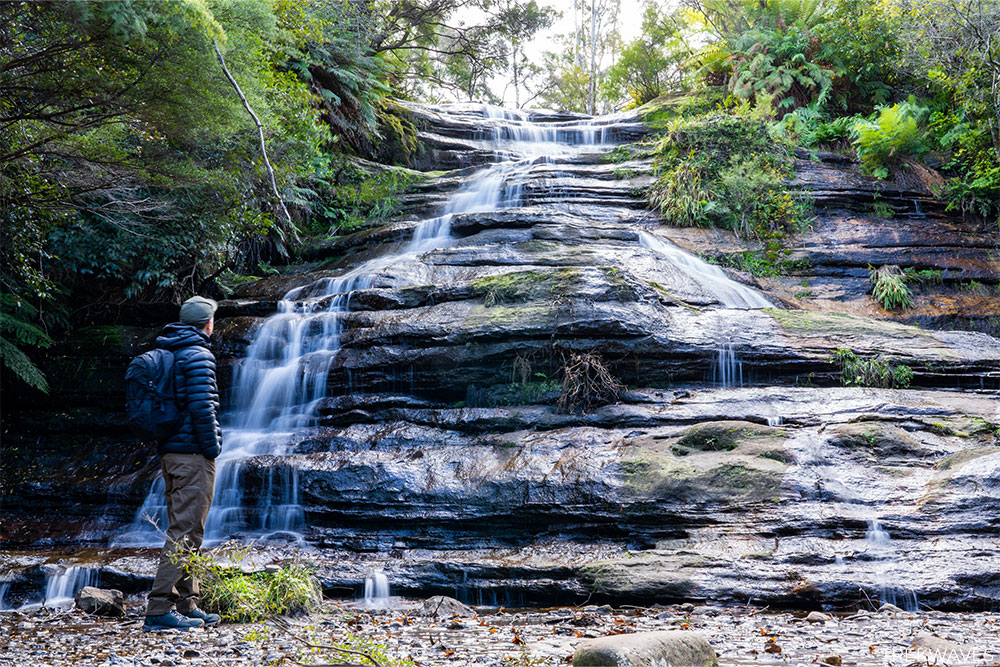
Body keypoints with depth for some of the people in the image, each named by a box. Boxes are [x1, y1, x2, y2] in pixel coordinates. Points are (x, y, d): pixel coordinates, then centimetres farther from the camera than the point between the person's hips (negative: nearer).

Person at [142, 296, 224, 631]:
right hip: (193, 454, -9)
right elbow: (201, 406, -20)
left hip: (169, 452, 9)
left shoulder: (165, 352, 16)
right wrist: (213, 446, -11)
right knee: (185, 532, -8)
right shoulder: (198, 355, -12)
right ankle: (159, 609, -9)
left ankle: (186, 605, 19)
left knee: (184, 529, 14)